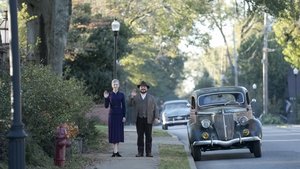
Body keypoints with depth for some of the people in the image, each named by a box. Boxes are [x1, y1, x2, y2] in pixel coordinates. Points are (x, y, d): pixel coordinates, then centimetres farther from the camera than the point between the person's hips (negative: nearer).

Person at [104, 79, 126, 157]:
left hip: (119, 115, 1)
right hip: (112, 115, -1)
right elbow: (106, 106, 0)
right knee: (113, 133, -2)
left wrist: (124, 116, -3)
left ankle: (116, 151, 6)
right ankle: (115, 151, -2)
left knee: (118, 133, 1)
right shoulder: (109, 94, 3)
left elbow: (123, 106, 4)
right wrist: (106, 98, -15)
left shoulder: (121, 95, 4)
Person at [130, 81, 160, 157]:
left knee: (148, 136, 0)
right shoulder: (135, 97, 11)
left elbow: (155, 108, 7)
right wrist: (132, 97, -20)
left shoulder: (151, 97, 12)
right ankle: (140, 152, 4)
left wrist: (156, 117, -5)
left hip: (148, 119, 0)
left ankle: (148, 152, 3)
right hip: (139, 119, 0)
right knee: (140, 136, 2)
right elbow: (131, 104, -4)